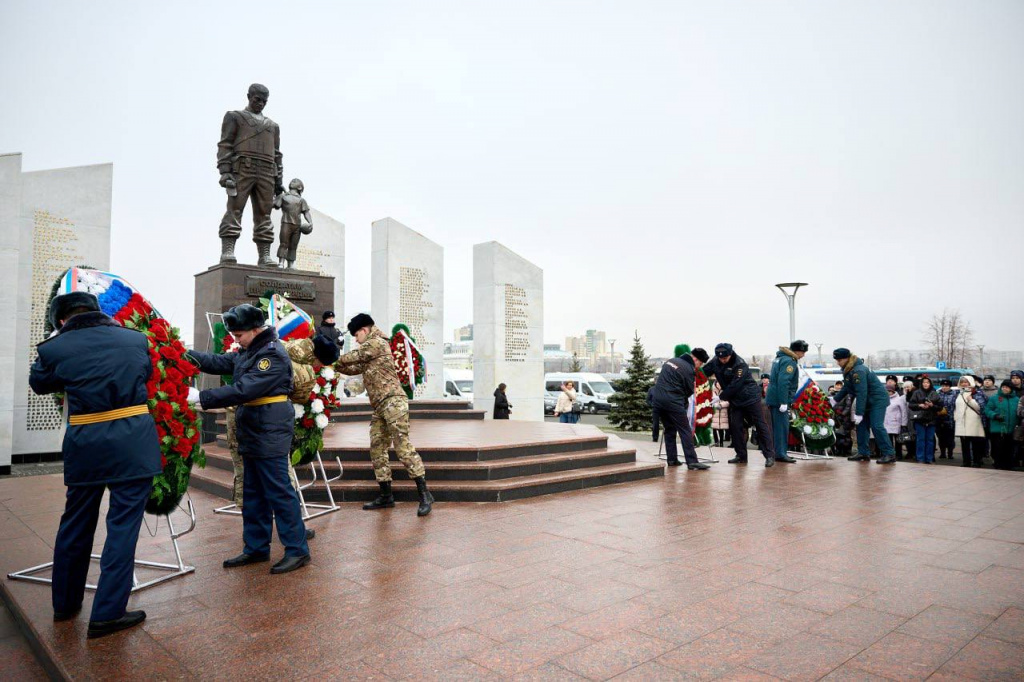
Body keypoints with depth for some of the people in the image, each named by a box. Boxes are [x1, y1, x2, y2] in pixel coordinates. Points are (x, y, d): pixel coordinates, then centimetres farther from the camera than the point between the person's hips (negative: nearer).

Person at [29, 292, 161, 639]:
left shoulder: (55, 348, -2)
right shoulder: (135, 339, 1)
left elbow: (38, 383, 18)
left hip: (85, 443, 1)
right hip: (133, 440, -1)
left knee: (75, 524, 19)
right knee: (123, 525, 4)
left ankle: (65, 602, 35)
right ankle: (107, 613, 7)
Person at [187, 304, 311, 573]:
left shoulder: (273, 354, -18)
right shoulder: (249, 351, 13)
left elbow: (243, 390, -24)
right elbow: (220, 362, 12)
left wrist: (201, 397, -23)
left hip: (270, 434, -10)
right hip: (252, 434, 10)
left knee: (279, 492, -4)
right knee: (253, 493, 16)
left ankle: (297, 551, 5)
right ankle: (256, 548, 27)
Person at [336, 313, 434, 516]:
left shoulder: (376, 342, -3)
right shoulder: (369, 352, 26)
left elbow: (352, 357, -3)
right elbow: (355, 368, 25)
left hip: (393, 402, -10)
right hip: (379, 408, 10)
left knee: (402, 446, -14)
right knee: (377, 450, 8)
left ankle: (424, 494, -12)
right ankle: (386, 495, 15)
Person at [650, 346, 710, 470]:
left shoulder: (671, 361, 18)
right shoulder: (689, 369, -5)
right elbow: (689, 391, 0)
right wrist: (684, 406, 18)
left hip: (657, 398, 8)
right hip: (672, 401, -7)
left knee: (669, 430, 18)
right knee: (685, 431, -2)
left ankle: (672, 459, 19)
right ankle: (692, 462, -6)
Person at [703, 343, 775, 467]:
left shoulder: (740, 364, -22)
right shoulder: (715, 362, -3)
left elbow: (734, 385, -23)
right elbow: (705, 372, 5)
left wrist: (721, 397, -18)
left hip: (750, 397, -6)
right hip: (734, 400, 6)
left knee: (761, 425, -4)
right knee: (735, 426, 3)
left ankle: (769, 455, -1)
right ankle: (741, 456, 13)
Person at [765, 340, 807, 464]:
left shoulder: (780, 357, 15)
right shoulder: (789, 361, -16)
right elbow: (783, 382, -25)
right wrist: (783, 402, -25)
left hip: (773, 398, 10)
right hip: (779, 399, -10)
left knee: (777, 426, 15)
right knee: (782, 427, -4)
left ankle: (780, 452, 23)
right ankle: (780, 454, -1)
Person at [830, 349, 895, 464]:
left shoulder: (858, 371, -27)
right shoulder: (848, 370, 5)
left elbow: (861, 393, -29)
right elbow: (846, 388, 18)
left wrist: (859, 413, -28)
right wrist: (834, 400, 17)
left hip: (878, 399, -10)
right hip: (867, 401, 10)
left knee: (876, 426, -15)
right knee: (861, 425, 7)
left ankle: (889, 454, -10)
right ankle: (863, 453, 11)